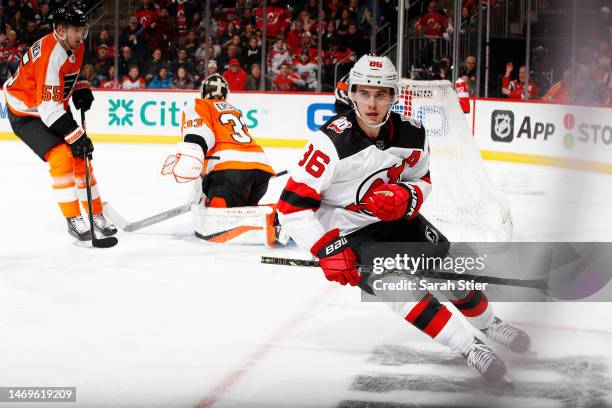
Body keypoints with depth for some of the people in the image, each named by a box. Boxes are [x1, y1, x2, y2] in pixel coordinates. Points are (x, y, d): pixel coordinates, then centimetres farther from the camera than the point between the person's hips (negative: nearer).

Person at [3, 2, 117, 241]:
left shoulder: (76, 46, -4)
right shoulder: (50, 55, -32)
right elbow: (49, 108, -34)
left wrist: (81, 90, 1)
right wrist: (76, 136, -32)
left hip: (52, 109, 9)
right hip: (25, 115, -9)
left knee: (80, 157, 5)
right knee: (61, 156, -22)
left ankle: (96, 215, 17)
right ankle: (74, 221, -14)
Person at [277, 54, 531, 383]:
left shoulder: (412, 135, -11)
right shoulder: (331, 141, -28)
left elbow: (421, 181, 6)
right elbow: (292, 205, -26)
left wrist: (405, 198, -18)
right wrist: (328, 251, -31)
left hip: (393, 218, 5)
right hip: (344, 230, -5)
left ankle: (487, 322, 31)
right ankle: (470, 348, -17)